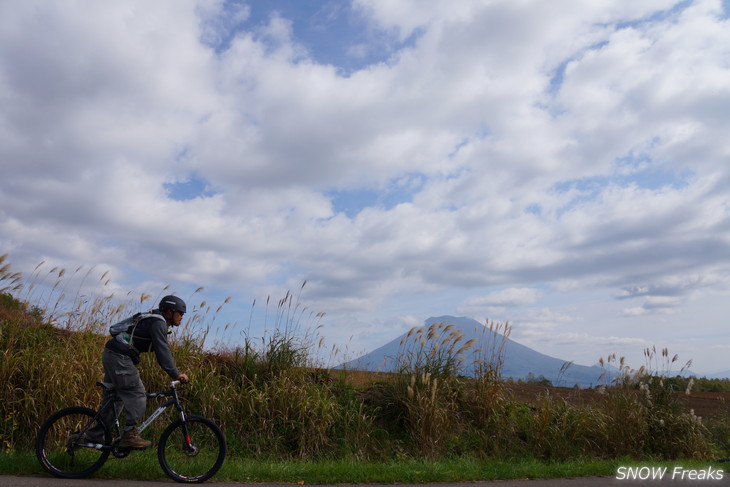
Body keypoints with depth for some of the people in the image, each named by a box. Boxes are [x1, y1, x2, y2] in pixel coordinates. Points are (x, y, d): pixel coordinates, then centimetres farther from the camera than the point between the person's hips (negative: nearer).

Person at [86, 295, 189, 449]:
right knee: (137, 395, -9)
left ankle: (94, 436, 23)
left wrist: (175, 373, 18)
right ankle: (130, 435, -7)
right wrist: (176, 374, -21)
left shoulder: (157, 322, 18)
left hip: (111, 356, 11)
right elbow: (162, 352, -21)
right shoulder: (158, 323, -14)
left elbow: (164, 350, 21)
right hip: (119, 357, -11)